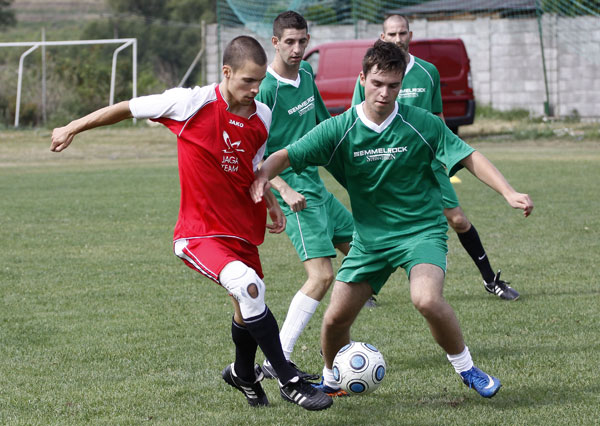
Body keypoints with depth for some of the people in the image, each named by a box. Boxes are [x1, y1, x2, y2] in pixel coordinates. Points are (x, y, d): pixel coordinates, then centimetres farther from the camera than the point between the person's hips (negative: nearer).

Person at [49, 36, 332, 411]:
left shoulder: (263, 117, 1)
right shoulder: (193, 104, -15)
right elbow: (129, 108, -4)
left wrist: (273, 203, 3)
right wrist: (73, 128, 5)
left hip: (242, 232, 6)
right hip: (199, 234, -6)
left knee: (248, 309, 18)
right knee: (249, 286, -29)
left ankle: (242, 374, 51)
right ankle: (290, 382, -19)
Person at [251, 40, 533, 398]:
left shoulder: (422, 124, -10)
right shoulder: (340, 130, -8)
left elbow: (468, 157, -5)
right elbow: (286, 156, -9)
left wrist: (508, 192, -17)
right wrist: (263, 176, -31)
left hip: (422, 231, -3)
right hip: (369, 238, 3)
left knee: (427, 300, -30)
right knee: (336, 318, 0)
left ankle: (466, 368, -5)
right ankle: (332, 381, 32)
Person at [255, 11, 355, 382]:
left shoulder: (306, 73, 9)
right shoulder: (267, 89, -17)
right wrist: (284, 190, -29)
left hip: (315, 184, 9)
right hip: (294, 190, -9)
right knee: (321, 275, -18)